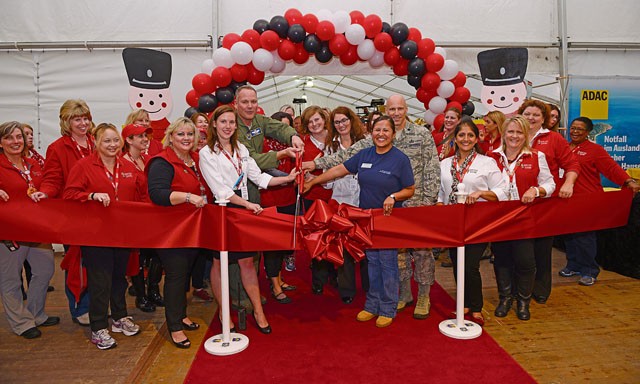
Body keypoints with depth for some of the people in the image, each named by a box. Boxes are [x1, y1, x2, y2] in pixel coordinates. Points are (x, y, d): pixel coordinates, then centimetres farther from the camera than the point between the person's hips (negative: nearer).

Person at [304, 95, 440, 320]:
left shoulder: (422, 134, -1)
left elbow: (432, 169, -2)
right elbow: (349, 154, 1)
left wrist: (429, 200, -9)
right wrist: (317, 163, -4)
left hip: (417, 202, -3)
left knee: (422, 248, 3)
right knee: (397, 248, 11)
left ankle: (423, 296, 19)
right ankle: (404, 294, 27)